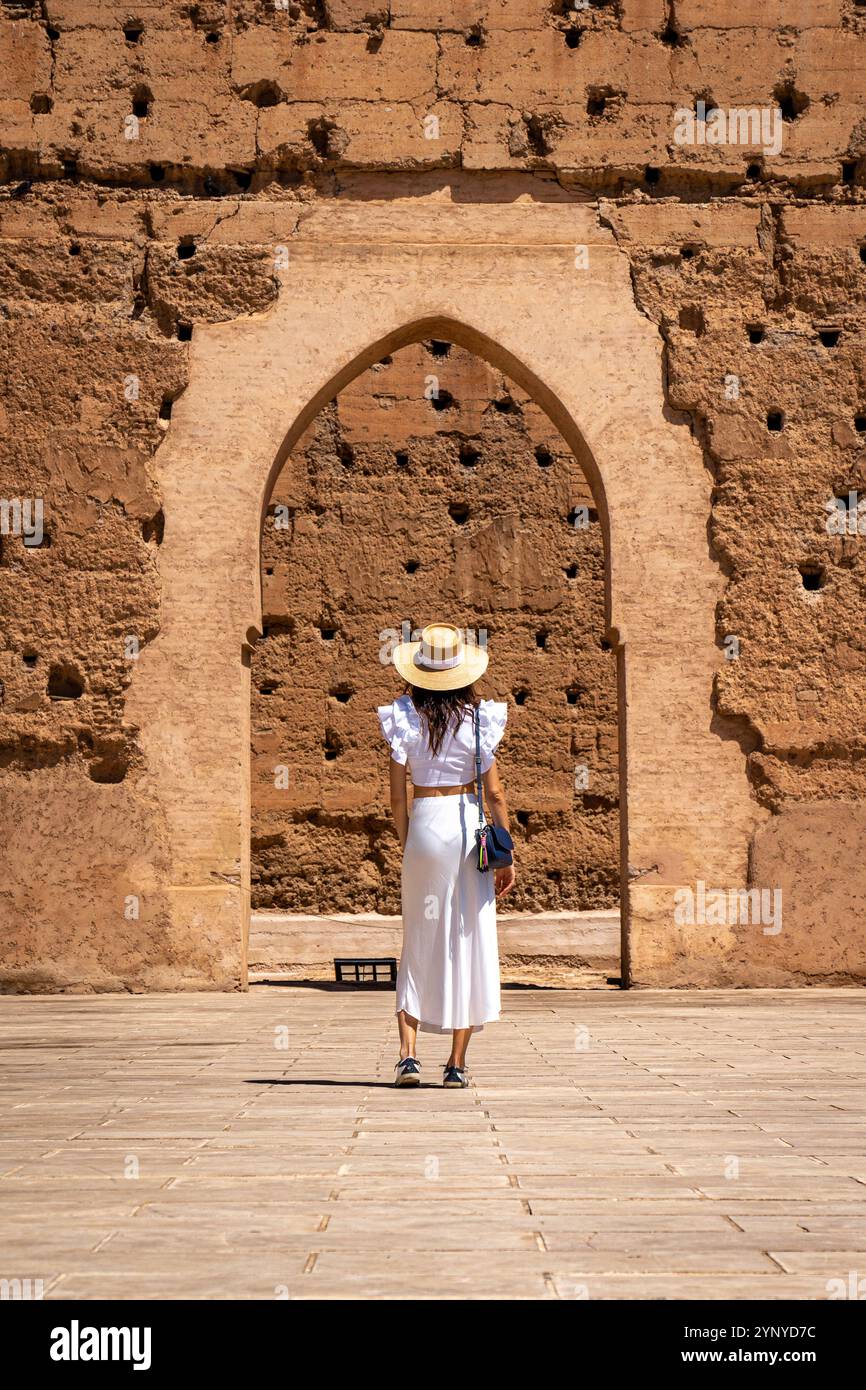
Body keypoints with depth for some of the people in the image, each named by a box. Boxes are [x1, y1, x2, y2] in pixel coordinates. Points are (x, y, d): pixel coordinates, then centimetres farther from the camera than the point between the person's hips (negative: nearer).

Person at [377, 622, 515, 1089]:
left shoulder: (405, 719, -2)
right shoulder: (477, 719, -2)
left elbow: (397, 797, -1)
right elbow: (495, 794, -1)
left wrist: (407, 847, 11)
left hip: (424, 824, 0)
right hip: (469, 825, 0)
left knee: (419, 943, 11)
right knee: (469, 940, 6)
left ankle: (408, 1053, 0)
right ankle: (457, 1063, 8)